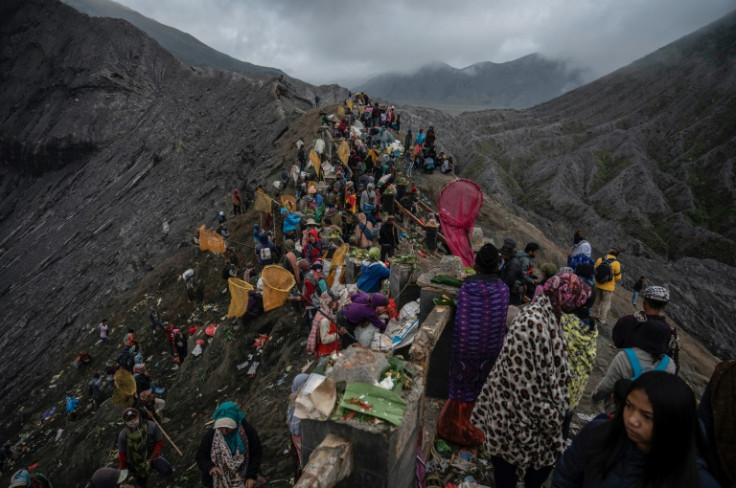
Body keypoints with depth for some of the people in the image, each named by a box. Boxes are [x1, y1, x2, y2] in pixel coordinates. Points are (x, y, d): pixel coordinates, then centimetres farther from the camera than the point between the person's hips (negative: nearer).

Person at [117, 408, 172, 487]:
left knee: (166, 471, -23)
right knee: (142, 483, 6)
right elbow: (122, 454, -6)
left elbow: (159, 443, -13)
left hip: (152, 456, -1)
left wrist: (150, 459, -18)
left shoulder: (151, 426, -25)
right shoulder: (123, 435, -19)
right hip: (135, 461, 2)